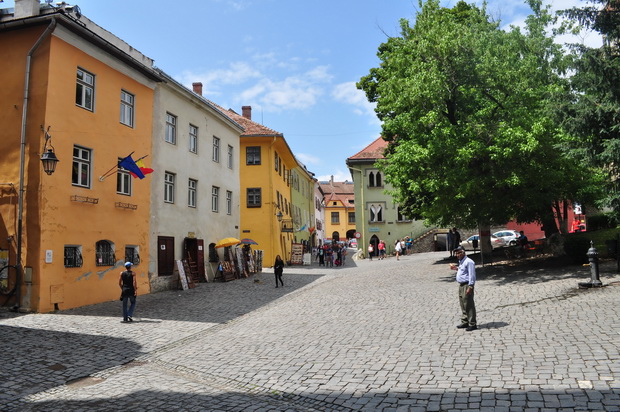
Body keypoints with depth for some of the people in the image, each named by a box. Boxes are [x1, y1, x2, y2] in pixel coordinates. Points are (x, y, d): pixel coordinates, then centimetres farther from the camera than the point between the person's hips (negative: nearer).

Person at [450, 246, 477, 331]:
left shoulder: (469, 262, -14)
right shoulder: (461, 262, 17)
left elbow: (471, 275, -18)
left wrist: (470, 287, -22)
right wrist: (456, 268, 17)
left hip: (467, 285, -10)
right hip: (461, 285, 10)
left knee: (469, 306, -6)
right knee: (463, 305, 14)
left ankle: (472, 324, 0)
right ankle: (464, 322, 23)